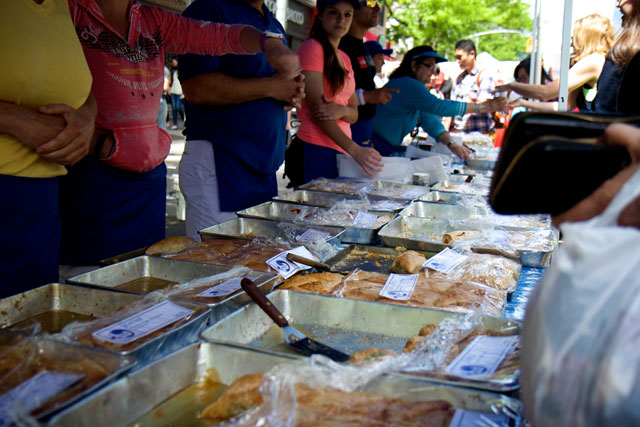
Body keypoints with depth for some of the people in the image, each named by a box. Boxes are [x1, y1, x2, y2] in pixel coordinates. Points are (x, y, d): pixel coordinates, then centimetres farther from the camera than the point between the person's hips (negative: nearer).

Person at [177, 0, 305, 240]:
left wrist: (293, 91, 4)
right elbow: (196, 88, -20)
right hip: (218, 163, -8)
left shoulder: (275, 25, 19)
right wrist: (272, 87, -14)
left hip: (265, 163, 8)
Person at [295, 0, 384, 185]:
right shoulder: (311, 47, -5)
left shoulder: (345, 59, 19)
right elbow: (317, 107, -14)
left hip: (340, 153, 8)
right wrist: (354, 150, -23)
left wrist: (342, 110, -11)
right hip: (315, 150, -8)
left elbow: (354, 114, 15)